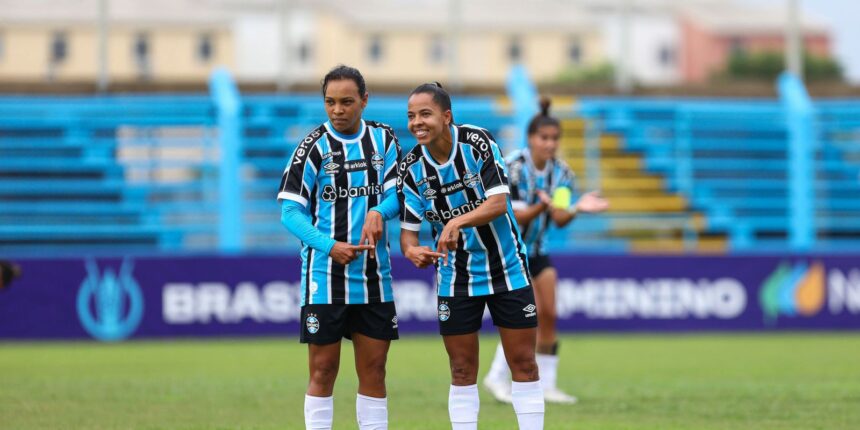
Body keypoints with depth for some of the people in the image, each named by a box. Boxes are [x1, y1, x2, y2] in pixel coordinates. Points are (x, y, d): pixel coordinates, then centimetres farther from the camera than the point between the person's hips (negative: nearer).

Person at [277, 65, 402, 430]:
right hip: (324, 279, -3)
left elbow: (397, 191, 4)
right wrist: (330, 246, -22)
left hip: (375, 279, 3)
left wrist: (378, 212, -19)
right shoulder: (314, 146, -6)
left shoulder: (383, 138, 5)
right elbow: (290, 211, -8)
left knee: (373, 371, 6)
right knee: (323, 370, -1)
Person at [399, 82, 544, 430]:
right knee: (462, 371, 4)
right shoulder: (412, 167, -8)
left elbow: (499, 203, -23)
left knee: (523, 364, 0)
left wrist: (458, 221, -40)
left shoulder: (477, 141, -17)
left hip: (508, 270, -2)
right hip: (455, 279, 2)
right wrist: (411, 249, -29)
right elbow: (408, 227, -6)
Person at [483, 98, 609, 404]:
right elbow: (513, 218, -22)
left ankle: (546, 385, 8)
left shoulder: (561, 172, -3)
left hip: (534, 250, 6)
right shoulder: (513, 167, -19)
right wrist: (541, 207, -40)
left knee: (548, 315, 0)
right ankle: (497, 377, -5)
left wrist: (576, 209, -31)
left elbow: (559, 219, -11)